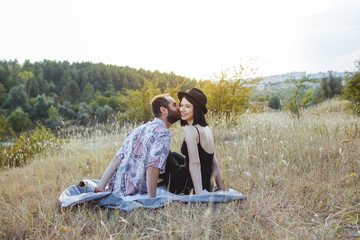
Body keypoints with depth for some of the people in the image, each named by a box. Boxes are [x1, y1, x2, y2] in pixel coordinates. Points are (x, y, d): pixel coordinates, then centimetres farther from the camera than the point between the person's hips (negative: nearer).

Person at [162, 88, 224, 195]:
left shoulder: (190, 130, -19)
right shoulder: (206, 129, 7)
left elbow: (195, 163, -26)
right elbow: (214, 163, 10)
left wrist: (199, 194, -27)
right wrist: (221, 190, 14)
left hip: (189, 188, -8)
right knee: (173, 155, 29)